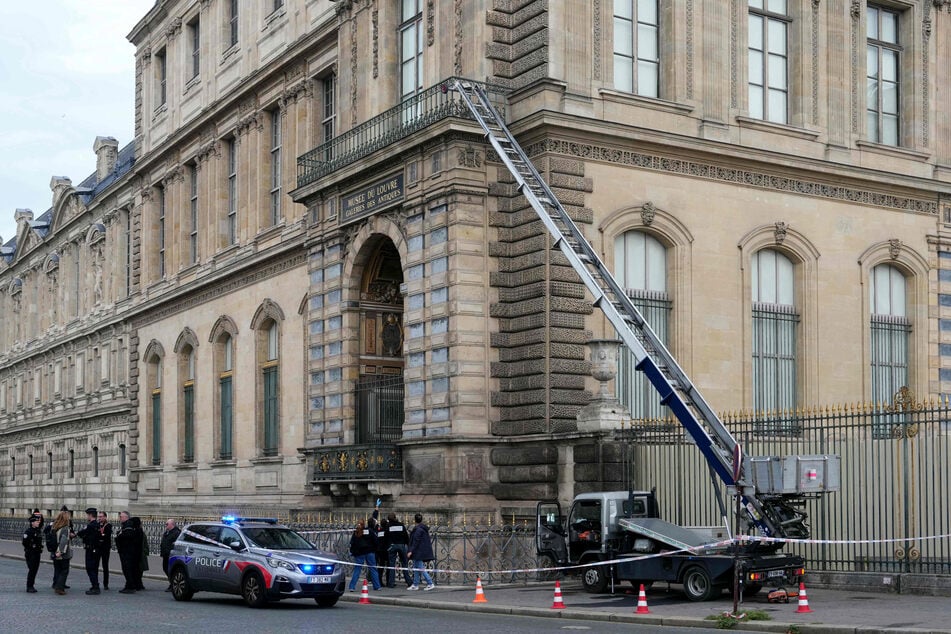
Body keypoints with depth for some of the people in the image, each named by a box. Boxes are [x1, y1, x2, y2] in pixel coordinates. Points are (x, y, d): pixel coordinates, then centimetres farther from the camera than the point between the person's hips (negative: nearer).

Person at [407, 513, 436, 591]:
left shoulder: (418, 529, -16)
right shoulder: (424, 528, 13)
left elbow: (416, 541, -20)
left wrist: (411, 551, -19)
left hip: (419, 552, -10)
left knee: (421, 568, -8)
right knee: (415, 568, 14)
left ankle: (430, 583, -10)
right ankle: (415, 585, 16)